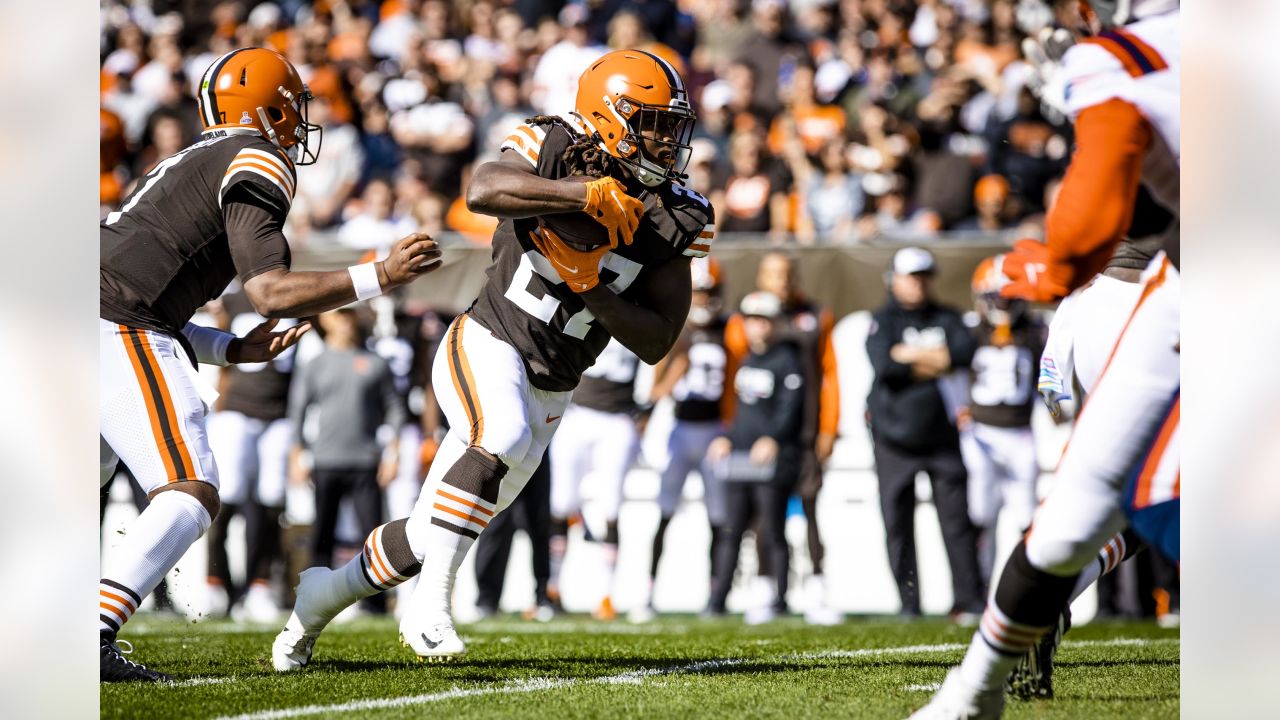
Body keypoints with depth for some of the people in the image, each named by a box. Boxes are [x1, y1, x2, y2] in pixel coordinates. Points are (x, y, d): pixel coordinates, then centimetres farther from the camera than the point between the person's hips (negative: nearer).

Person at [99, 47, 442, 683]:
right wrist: (380, 277, -6)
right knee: (189, 498, -11)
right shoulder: (257, 165, 1)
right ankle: (94, 637, -29)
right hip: (117, 328, -9)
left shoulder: (190, 165, 29)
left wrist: (232, 350, 25)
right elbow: (271, 294, -10)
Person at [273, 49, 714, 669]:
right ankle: (431, 605, -30)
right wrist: (588, 192, -36)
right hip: (487, 346, -5)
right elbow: (482, 191, -35)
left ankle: (326, 594, 36)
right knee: (504, 438, -38)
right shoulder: (556, 149, -13)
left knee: (431, 536, 11)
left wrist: (589, 286, -19)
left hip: (547, 392, 5)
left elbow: (656, 342, -5)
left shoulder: (675, 221, -3)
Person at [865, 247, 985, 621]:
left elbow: (965, 352, -10)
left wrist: (910, 355, -12)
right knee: (898, 524, 0)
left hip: (941, 435, 1)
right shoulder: (882, 321, 2)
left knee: (957, 520, -3)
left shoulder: (947, 318, 10)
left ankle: (967, 599, -2)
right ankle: (909, 602, 6)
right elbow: (884, 366, -16)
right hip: (895, 439, -1)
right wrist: (932, 363, -10)